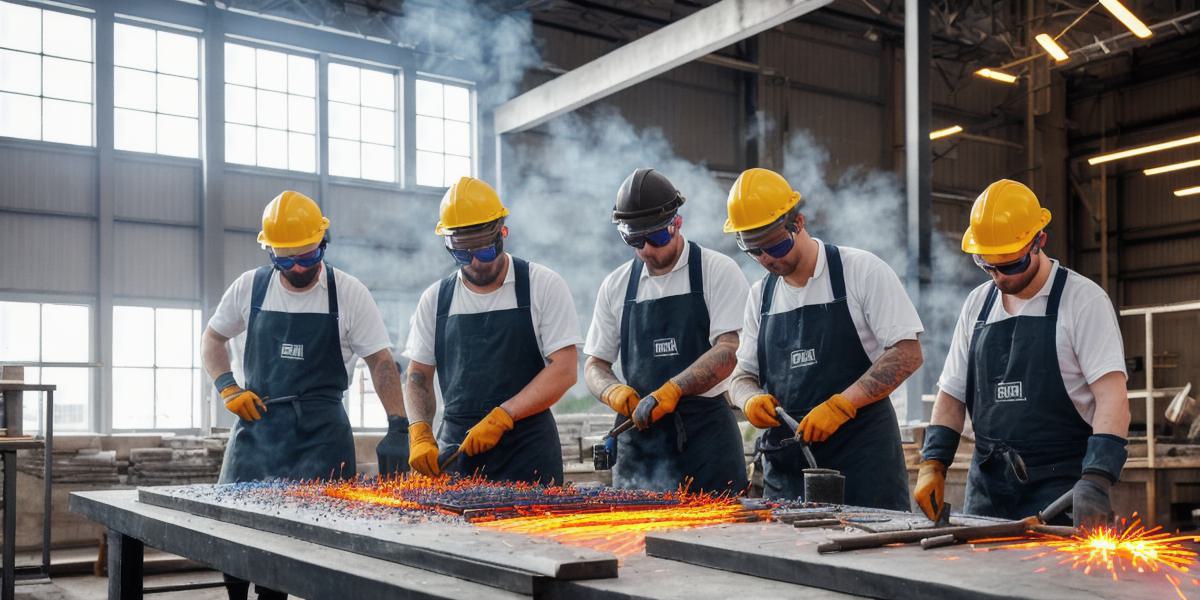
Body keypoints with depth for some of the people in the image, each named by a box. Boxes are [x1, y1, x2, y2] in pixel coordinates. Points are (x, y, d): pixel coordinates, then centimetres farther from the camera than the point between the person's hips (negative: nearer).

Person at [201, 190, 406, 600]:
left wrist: (398, 426, -11)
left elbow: (380, 362, -3)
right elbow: (212, 338, 16)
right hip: (257, 425, 2)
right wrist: (228, 389, 0)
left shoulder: (349, 294, -4)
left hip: (321, 432, -2)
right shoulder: (250, 287, 2)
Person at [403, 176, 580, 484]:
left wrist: (501, 417, -17)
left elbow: (564, 371, -9)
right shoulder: (435, 299, 8)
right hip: (454, 449, 3)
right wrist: (420, 434, -6)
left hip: (527, 450, -3)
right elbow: (419, 375, 12)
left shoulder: (543, 286, -2)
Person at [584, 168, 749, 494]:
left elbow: (730, 350, -13)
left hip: (706, 433, -3)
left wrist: (672, 389, -25)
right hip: (639, 434, 3)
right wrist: (613, 391, -8)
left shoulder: (717, 271, -2)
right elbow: (595, 363, 14)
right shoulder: (616, 286, 11)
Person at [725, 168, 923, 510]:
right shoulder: (760, 295, 12)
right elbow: (743, 375, 16)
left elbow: (908, 354, -10)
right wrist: (750, 400, -8)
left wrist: (839, 405, -19)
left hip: (862, 456, -4)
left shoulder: (862, 271, -4)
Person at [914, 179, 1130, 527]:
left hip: (1059, 486, -5)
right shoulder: (977, 303, 11)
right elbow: (952, 394, 14)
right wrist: (932, 464, 1)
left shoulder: (1083, 299, -5)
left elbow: (1112, 397, -14)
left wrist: (1095, 482, -27)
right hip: (987, 485, 5)